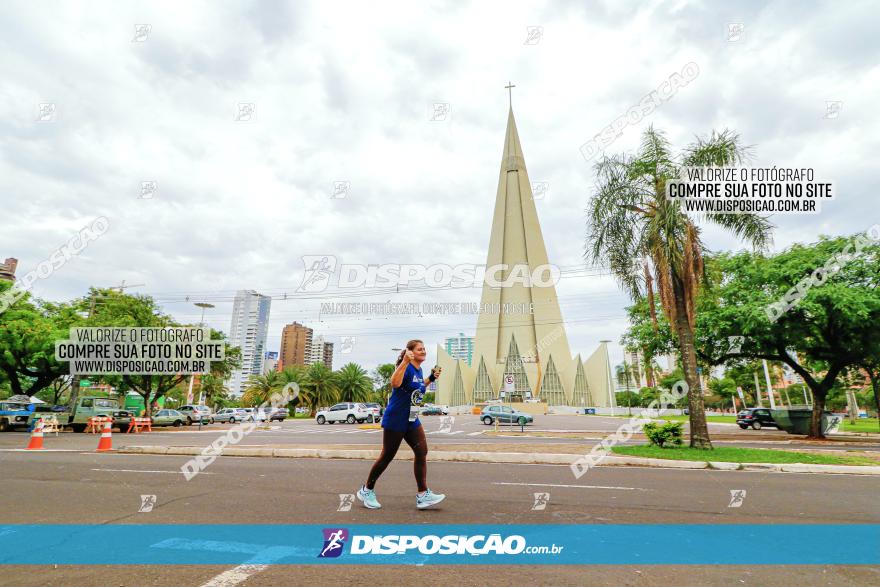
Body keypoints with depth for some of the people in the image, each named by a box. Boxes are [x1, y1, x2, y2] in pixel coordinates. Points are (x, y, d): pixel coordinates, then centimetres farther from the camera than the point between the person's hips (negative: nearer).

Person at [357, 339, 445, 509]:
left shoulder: (419, 370, 9)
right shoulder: (407, 368, -18)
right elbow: (395, 383, -38)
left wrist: (431, 378, 14)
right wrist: (405, 361, -43)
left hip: (412, 421, 8)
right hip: (395, 420, -8)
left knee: (422, 452, -2)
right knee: (387, 456, 3)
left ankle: (423, 495, 3)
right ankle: (366, 490, 22)